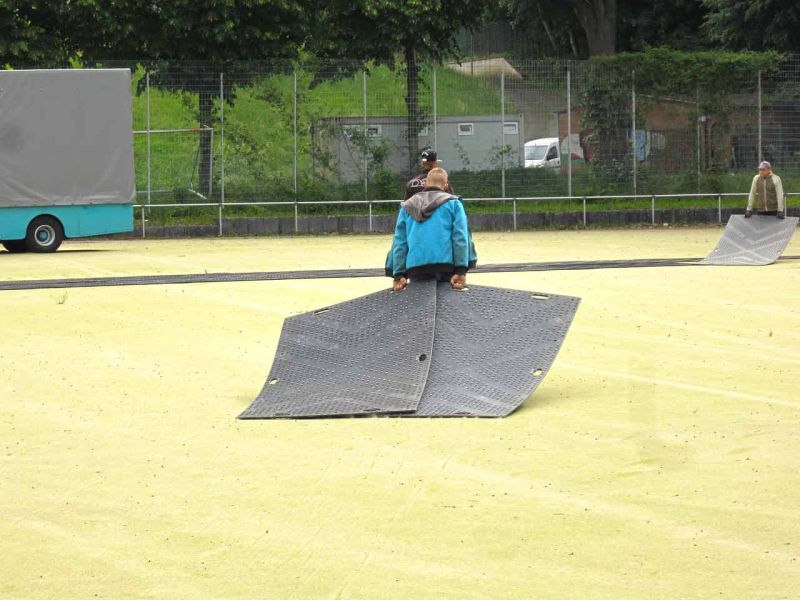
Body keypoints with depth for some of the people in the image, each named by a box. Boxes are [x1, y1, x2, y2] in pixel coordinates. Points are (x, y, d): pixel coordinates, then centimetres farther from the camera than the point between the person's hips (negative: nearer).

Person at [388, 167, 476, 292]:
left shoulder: (407, 207, 20)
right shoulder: (453, 203, 11)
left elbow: (399, 242, 12)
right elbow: (460, 238, -2)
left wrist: (399, 275, 8)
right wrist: (461, 270, -7)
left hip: (415, 268, 2)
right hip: (445, 265, -2)